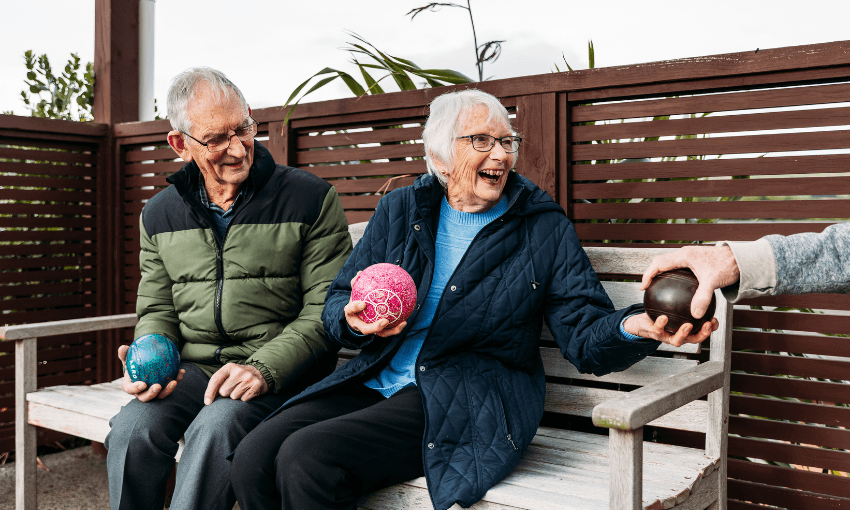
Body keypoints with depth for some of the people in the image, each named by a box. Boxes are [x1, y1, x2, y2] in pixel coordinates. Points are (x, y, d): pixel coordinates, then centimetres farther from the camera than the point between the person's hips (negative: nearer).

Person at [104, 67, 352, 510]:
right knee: (131, 429, -24)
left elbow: (325, 309, -7)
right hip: (193, 369, 4)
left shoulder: (310, 199, -4)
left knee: (216, 428, -32)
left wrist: (264, 368, -19)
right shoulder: (159, 214, 12)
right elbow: (157, 310, 18)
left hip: (281, 373, -3)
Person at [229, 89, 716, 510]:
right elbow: (336, 304, 13)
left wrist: (633, 326, -24)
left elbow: (585, 336, -1)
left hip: (471, 405, -4)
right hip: (376, 382, 4)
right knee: (254, 456, -20)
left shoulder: (545, 229, 5)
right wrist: (354, 319, -11)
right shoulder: (400, 210, 12)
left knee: (307, 458, -25)